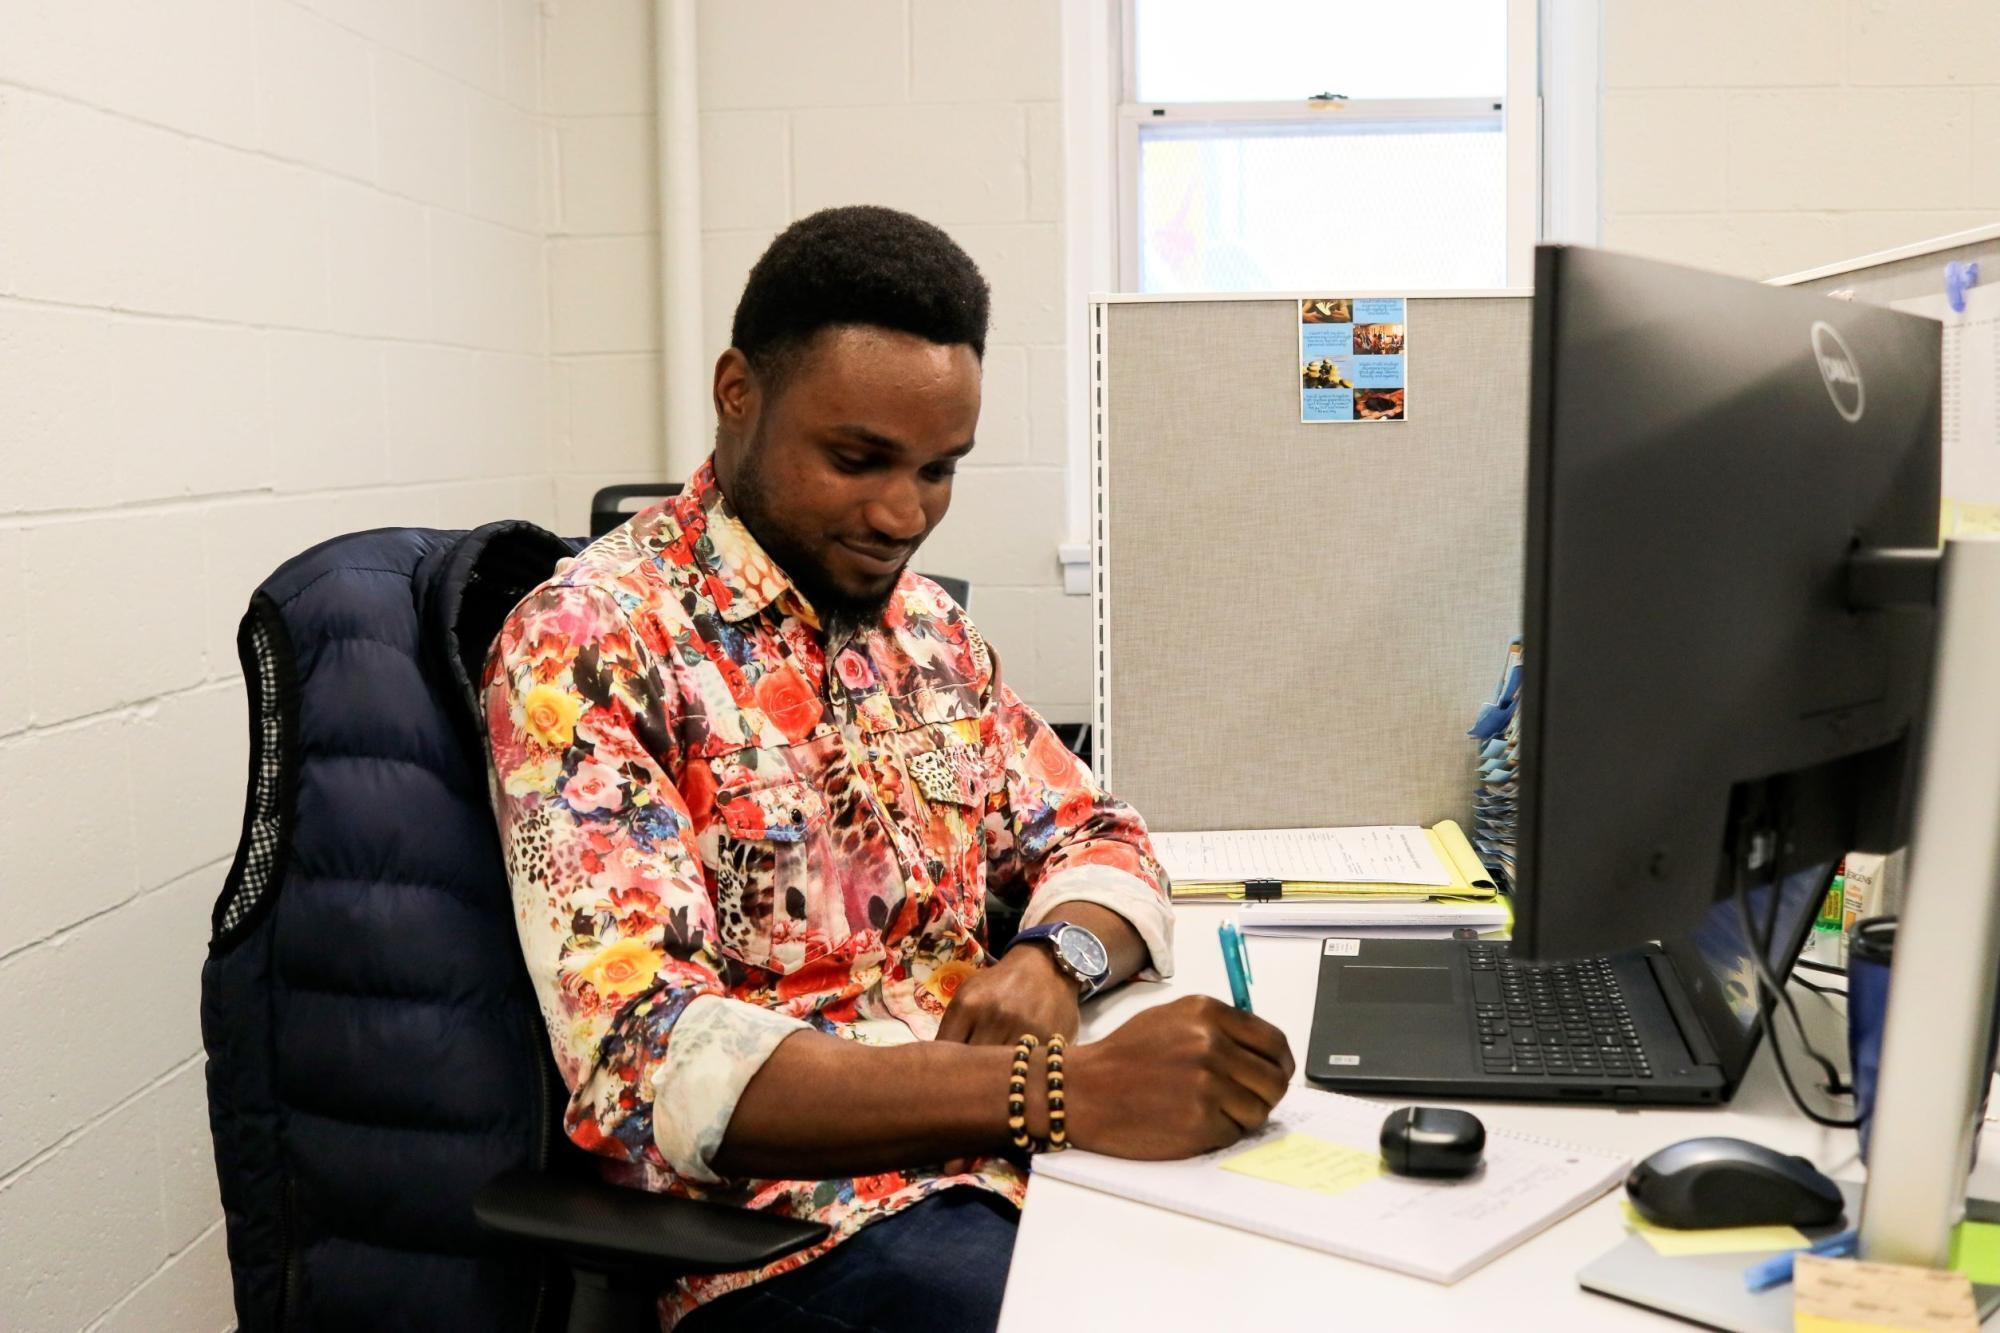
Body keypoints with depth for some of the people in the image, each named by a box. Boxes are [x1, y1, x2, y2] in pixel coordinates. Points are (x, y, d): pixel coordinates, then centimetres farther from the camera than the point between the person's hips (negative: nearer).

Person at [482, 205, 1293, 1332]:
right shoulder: (590, 643, -12)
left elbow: (1095, 836, 18)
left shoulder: (925, 624, 12)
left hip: (997, 1158, 7)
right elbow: (649, 1063, -22)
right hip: (791, 1219, -7)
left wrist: (1053, 959, -8)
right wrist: (1065, 1088, -32)